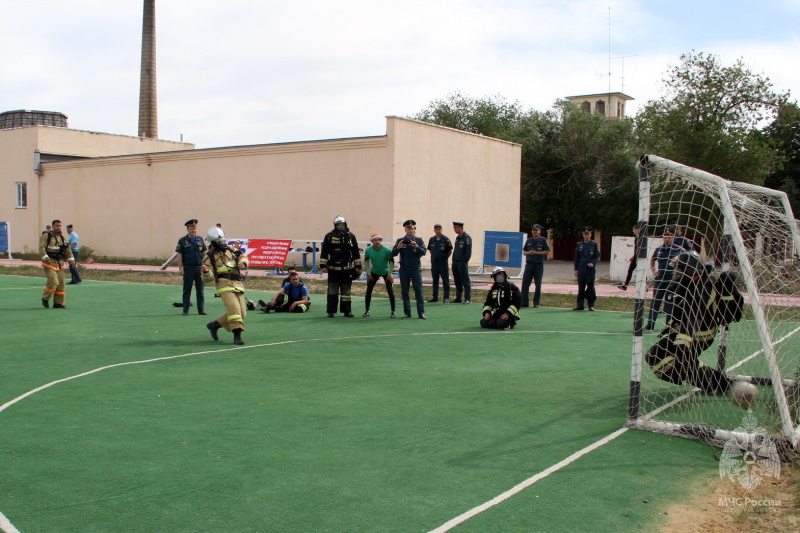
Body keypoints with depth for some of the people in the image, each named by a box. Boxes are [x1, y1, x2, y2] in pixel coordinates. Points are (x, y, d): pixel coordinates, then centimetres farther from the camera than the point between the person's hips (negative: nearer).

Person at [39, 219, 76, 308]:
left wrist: (71, 260, 7)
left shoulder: (62, 238, 15)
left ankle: (58, 303, 12)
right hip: (49, 264, -6)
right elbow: (41, 248, -13)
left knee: (61, 283, 4)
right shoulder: (46, 236, -3)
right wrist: (45, 258, -25)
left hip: (59, 264, 6)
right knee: (53, 282, -17)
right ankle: (45, 298, 5)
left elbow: (67, 250, 16)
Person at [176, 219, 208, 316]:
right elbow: (179, 255, -4)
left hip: (199, 267, 3)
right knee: (187, 290, 5)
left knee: (200, 290, 7)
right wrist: (180, 268, -10)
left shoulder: (200, 239, 9)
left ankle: (201, 309, 13)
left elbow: (205, 252, 13)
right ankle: (185, 310, 11)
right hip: (188, 268, -3)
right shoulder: (182, 241, -1)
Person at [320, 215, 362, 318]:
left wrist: (357, 266, 7)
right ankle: (331, 311, 5)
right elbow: (324, 252, 2)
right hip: (333, 269, -1)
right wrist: (323, 265, -4)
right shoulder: (329, 236, 1)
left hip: (347, 269, 2)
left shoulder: (351, 236, 6)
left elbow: (356, 253, 10)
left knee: (346, 290, 6)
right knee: (332, 290, -1)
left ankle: (347, 311, 13)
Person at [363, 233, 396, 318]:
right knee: (368, 290, -4)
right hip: (374, 272, 2)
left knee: (390, 291, -10)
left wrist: (389, 275, -13)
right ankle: (367, 311, 7)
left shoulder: (387, 250, -23)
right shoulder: (368, 250, -16)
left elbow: (392, 262, -13)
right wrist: (369, 274, -3)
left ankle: (393, 312, -2)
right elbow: (366, 261, 0)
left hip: (386, 271, -2)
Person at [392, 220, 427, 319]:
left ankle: (421, 312, 0)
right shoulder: (400, 241, 7)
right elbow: (393, 253, -1)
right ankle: (407, 313, 10)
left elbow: (423, 252, -7)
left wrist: (416, 246, -25)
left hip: (416, 269, -1)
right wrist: (398, 247, -21)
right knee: (404, 291, 3)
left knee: (419, 291, -4)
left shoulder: (419, 240, 5)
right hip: (404, 270, 1)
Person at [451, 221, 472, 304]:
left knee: (465, 281, -3)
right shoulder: (457, 237, 16)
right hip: (455, 263, 8)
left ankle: (467, 299, 0)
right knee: (457, 281, 11)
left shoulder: (467, 237, -10)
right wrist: (454, 261, 13)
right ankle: (458, 298, 17)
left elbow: (468, 252, -14)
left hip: (462, 263, -8)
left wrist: (464, 261, -15)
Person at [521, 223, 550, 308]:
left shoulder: (543, 240, 1)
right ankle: (524, 303, 2)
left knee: (538, 285, 1)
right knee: (525, 283, -2)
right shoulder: (529, 241, 14)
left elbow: (547, 252, -5)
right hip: (529, 264, 4)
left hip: (539, 264, -4)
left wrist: (536, 252, -12)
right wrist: (528, 253, -6)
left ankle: (536, 303, 9)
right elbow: (524, 252, 17)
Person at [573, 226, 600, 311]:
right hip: (581, 270, 3)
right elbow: (576, 258, 13)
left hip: (591, 269, -3)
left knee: (590, 287, -2)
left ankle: (591, 305, 7)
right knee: (581, 287, 4)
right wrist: (576, 269, 7)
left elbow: (598, 257, 2)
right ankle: (580, 305, 8)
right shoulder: (579, 245, 11)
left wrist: (593, 263, -17)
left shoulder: (595, 245, 3)